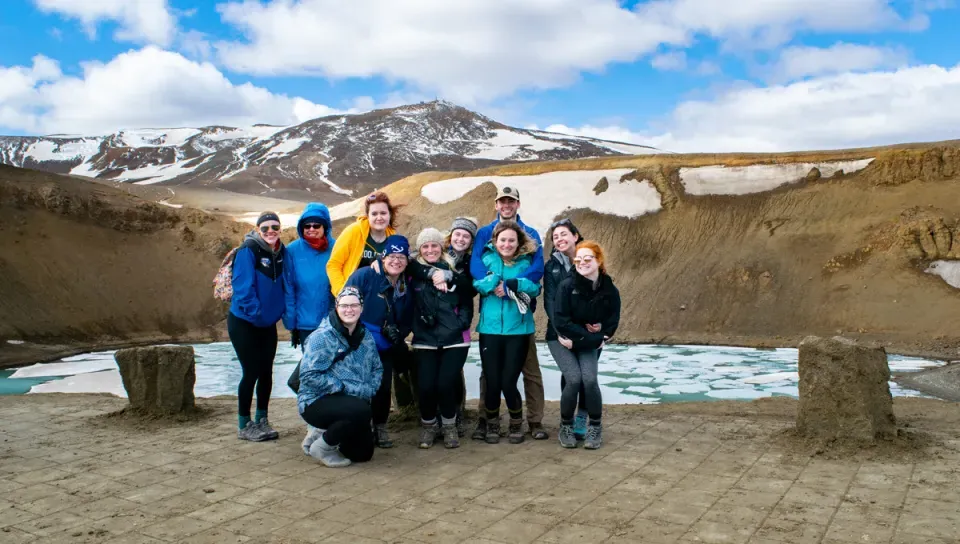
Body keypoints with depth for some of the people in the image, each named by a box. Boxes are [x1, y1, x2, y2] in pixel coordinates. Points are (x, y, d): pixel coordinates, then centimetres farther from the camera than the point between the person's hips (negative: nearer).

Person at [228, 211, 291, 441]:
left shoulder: (282, 252, 2)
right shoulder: (248, 251, -16)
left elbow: (285, 285, 6)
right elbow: (243, 288, -21)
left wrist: (286, 312, -4)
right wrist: (256, 314, -19)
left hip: (268, 325, 6)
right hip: (243, 323, -6)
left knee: (266, 372, 9)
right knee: (251, 372, -2)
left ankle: (261, 421, 23)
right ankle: (245, 425, 13)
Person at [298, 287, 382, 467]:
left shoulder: (366, 337, 5)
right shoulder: (322, 337, -15)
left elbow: (377, 369, 9)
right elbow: (309, 376, -22)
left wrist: (368, 390, -11)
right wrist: (344, 388, -22)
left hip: (355, 402, 7)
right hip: (316, 402, -7)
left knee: (363, 453, 8)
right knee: (361, 411, -34)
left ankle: (324, 432, 30)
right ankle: (321, 446, -9)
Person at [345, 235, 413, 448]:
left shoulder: (405, 288, 7)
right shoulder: (364, 276, -13)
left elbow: (407, 322, 14)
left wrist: (398, 333, -6)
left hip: (385, 349, 5)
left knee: (383, 388, 6)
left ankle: (380, 427, 25)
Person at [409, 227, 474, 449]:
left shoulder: (455, 269, 6)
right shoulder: (415, 271, 6)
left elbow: (467, 300, 6)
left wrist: (462, 322, -7)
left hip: (455, 338, 0)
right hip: (425, 339, 0)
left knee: (446, 384, -10)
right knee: (426, 385, -9)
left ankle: (449, 426, 17)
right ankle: (428, 425, 20)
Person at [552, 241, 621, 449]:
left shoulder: (610, 290, -10)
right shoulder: (567, 286, -18)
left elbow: (611, 324, -6)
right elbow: (561, 321, -21)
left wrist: (578, 339, -14)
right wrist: (592, 337, -22)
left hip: (588, 344, 2)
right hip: (561, 341, -2)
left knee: (590, 379, -19)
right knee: (574, 380, -20)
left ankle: (595, 427, 3)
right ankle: (566, 426, 3)